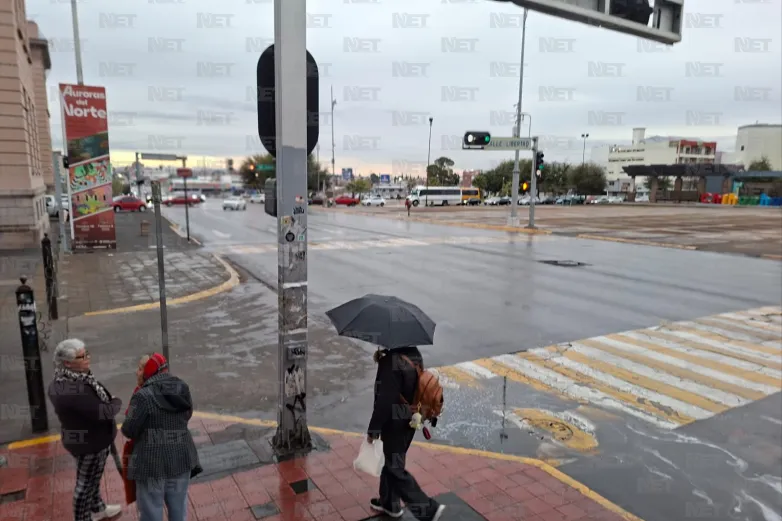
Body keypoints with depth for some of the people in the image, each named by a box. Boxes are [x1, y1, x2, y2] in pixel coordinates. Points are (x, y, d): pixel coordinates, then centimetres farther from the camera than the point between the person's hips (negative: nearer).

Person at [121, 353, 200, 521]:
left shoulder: (143, 396, -19)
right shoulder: (182, 388, 0)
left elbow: (129, 430, -12)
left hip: (152, 460, -5)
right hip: (181, 456, 6)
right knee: (178, 506, 22)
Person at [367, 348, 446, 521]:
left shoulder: (391, 361, -29)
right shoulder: (414, 353, -2)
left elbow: (385, 400, -26)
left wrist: (373, 428, -16)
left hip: (394, 423, -9)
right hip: (410, 420, 9)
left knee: (395, 469, 6)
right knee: (392, 462, 25)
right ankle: (389, 503, 42)